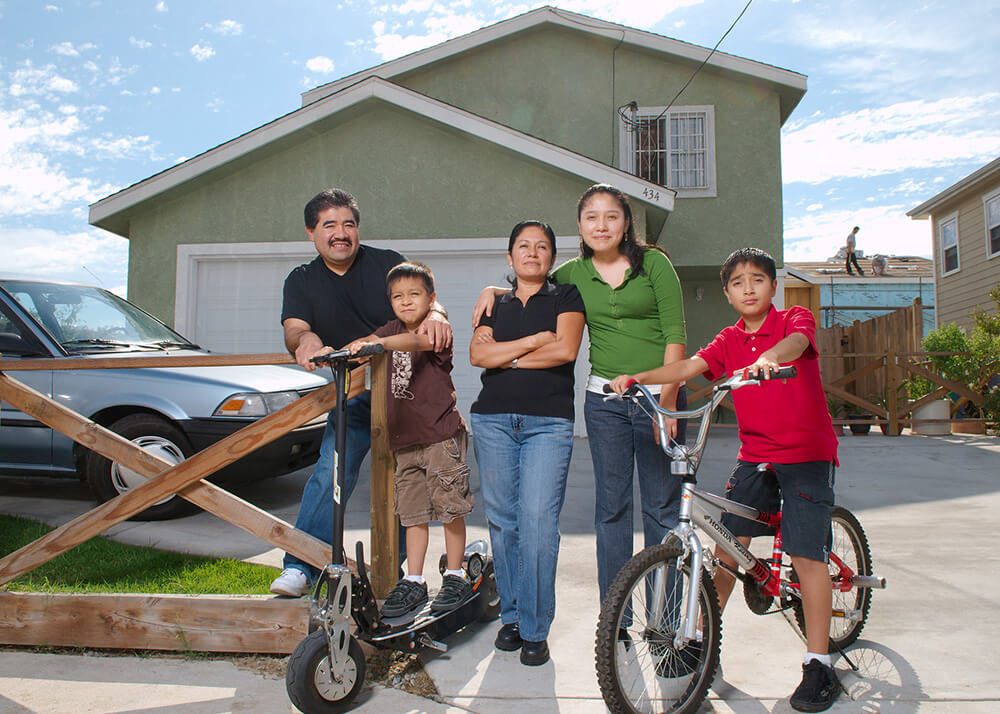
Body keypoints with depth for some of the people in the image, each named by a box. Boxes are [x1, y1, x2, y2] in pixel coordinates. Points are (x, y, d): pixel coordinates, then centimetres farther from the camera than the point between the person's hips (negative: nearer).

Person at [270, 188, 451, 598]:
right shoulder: (301, 282, 5)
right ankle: (299, 567, -14)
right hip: (354, 397, 0)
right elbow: (294, 330, -10)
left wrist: (435, 315, -33)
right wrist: (305, 340, -36)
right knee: (332, 471, -19)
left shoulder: (387, 263, 2)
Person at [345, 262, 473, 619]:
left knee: (450, 509, 2)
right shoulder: (393, 328, 13)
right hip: (404, 438, 6)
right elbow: (366, 343, 2)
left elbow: (415, 341, -28)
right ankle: (413, 583, 17)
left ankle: (455, 577, 18)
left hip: (441, 433, -5)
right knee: (414, 513, 9)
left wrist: (379, 343, -44)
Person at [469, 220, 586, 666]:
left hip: (548, 422, -3)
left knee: (537, 522, -10)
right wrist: (535, 340, -5)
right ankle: (510, 616, 19)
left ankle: (534, 629, 2)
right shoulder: (494, 304, 19)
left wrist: (506, 356, 0)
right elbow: (478, 354, 2)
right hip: (494, 421, 3)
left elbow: (565, 349, -6)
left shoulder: (566, 298, 11)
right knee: (502, 521, 4)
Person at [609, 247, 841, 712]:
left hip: (806, 452, -4)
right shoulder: (729, 341, 7)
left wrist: (768, 359, -51)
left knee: (806, 554, -8)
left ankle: (818, 665, 5)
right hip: (755, 454, 4)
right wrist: (636, 377, -22)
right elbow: (688, 367, -6)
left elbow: (795, 342, -28)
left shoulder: (795, 319, -4)